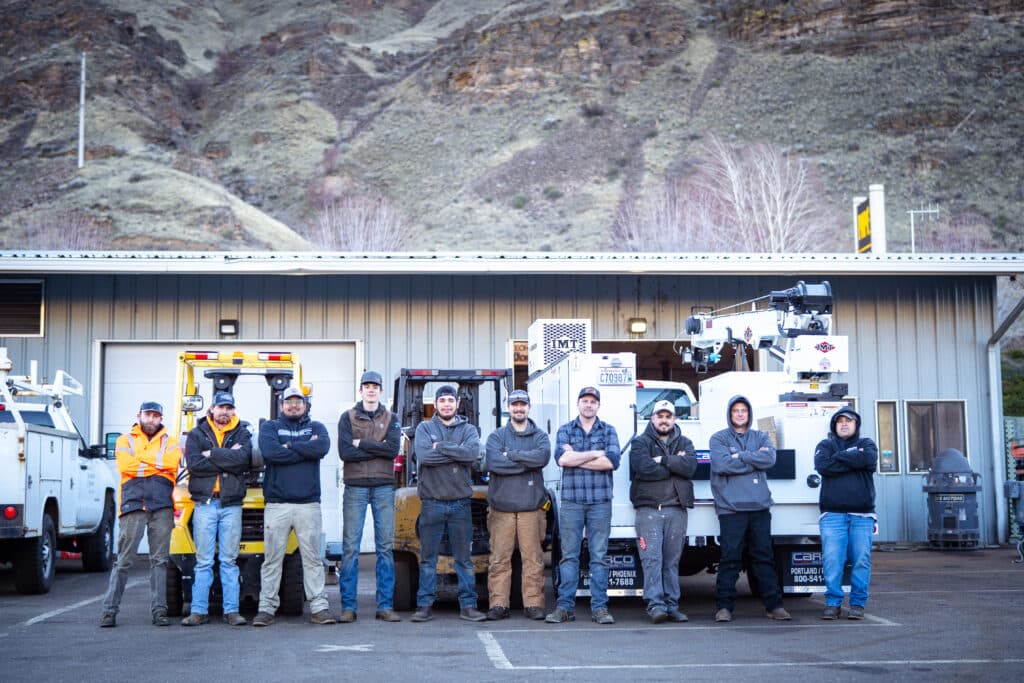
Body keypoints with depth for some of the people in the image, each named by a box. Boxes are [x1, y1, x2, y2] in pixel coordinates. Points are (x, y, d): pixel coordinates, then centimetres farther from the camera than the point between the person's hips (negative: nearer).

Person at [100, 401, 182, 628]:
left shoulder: (169, 442, 16)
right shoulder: (125, 440, 13)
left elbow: (172, 461, -7)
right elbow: (125, 465, -6)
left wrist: (141, 458, -4)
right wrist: (157, 464, -3)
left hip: (162, 507, 1)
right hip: (133, 506, -1)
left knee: (159, 560, 4)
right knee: (124, 560, -2)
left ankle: (159, 610, 7)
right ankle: (109, 609, 2)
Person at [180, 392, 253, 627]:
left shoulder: (242, 434, 8)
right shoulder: (196, 434, 8)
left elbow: (243, 459, -12)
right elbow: (194, 464, -8)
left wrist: (212, 454, -10)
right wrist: (228, 460, -8)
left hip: (232, 505, 0)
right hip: (204, 504, 0)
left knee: (229, 561, 4)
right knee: (203, 561, 2)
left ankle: (231, 611, 7)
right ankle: (199, 611, 6)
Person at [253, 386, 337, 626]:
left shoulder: (316, 427, 15)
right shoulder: (269, 427, 12)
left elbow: (322, 447, -9)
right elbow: (270, 451, -11)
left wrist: (290, 446, -6)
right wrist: (305, 449, -7)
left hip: (308, 505, 1)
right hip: (277, 505, -1)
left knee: (313, 559, 2)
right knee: (272, 560, 2)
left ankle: (319, 608, 4)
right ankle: (266, 608, 8)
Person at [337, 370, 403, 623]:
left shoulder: (390, 419, 12)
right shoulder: (348, 418, 7)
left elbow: (394, 448, -6)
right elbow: (345, 452, -7)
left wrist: (362, 444, -8)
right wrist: (379, 448, -8)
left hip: (383, 487, 2)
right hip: (355, 488, -1)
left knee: (385, 547, 2)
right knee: (350, 547, -3)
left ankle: (385, 605, 6)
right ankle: (348, 606, 1)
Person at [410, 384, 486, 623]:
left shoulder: (468, 430, 9)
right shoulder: (424, 428, 7)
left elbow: (472, 453, -12)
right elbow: (424, 456, -12)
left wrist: (440, 447, -11)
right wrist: (457, 453, -11)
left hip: (460, 503, 1)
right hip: (431, 503, -1)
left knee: (464, 558, 4)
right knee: (428, 558, 4)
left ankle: (468, 605, 9)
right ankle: (425, 605, 10)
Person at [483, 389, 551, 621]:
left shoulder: (540, 436, 12)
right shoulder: (496, 436, 11)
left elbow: (543, 456, -11)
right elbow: (492, 462, -9)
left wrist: (511, 455, -10)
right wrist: (527, 462, -9)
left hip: (531, 507, 0)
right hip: (501, 507, 0)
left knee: (533, 558, -1)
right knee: (499, 559, -2)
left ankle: (533, 604, 4)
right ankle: (498, 605, 3)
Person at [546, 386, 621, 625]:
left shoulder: (608, 431, 10)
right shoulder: (565, 430, 10)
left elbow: (612, 461, -8)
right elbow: (561, 458, -9)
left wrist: (576, 458, -7)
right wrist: (596, 454, -7)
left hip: (600, 501, 0)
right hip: (571, 500, 0)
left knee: (599, 556, 1)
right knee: (569, 555, 0)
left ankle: (599, 607, 4)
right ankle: (565, 607, 4)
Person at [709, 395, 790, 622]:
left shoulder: (761, 437, 16)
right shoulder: (718, 439, 7)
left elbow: (770, 458, -4)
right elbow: (722, 464, -11)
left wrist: (740, 456, -9)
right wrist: (755, 459, -6)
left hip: (759, 506, 3)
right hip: (731, 507, -3)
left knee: (764, 556, 6)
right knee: (730, 558, -4)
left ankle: (774, 605, 11)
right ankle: (724, 606, 1)